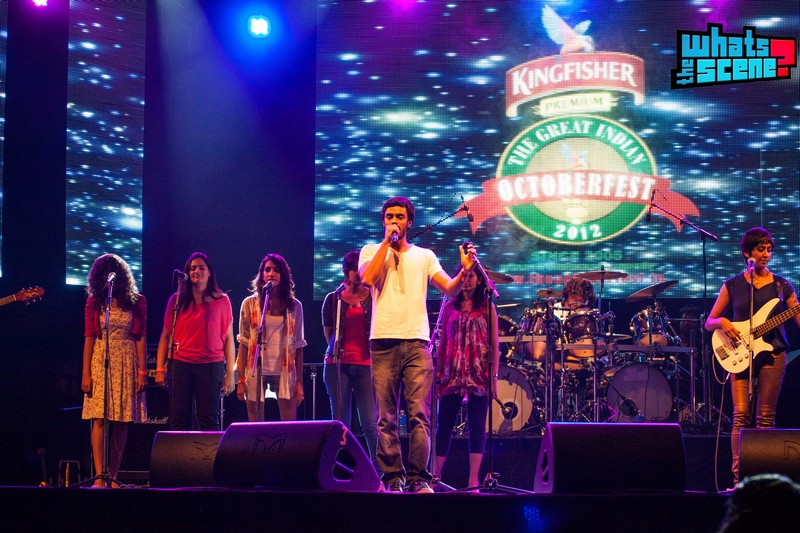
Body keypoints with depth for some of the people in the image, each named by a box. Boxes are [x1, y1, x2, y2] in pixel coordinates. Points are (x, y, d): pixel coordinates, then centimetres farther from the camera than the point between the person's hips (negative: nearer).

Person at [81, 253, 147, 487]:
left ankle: (113, 477, 5)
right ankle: (100, 476, -13)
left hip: (127, 362, 1)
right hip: (101, 361, -1)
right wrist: (86, 372, -3)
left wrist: (142, 371, -3)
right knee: (100, 418, -10)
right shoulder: (94, 302, 6)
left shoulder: (136, 301, 5)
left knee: (121, 421, 0)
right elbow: (89, 337, 4)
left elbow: (140, 337, 4)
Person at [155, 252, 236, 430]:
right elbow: (165, 336, 9)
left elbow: (228, 338, 5)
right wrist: (160, 368, 1)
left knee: (209, 421, -2)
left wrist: (230, 373, -1)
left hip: (211, 366, -1)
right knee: (179, 421, 0)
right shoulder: (177, 300, 8)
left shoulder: (221, 301, 6)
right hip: (180, 365, 1)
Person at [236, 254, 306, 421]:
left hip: (284, 372, 0)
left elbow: (298, 346, 6)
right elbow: (244, 343, 4)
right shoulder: (250, 304, 4)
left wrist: (299, 381, 0)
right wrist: (241, 380, -2)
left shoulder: (294, 306, 6)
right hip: (256, 372, 0)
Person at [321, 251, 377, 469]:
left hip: (365, 365, -2)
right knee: (340, 424, 2)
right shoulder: (333, 299, 11)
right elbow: (328, 333, 15)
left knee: (370, 424, -9)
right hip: (338, 364, 2)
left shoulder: (373, 298, 7)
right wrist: (338, 350, 5)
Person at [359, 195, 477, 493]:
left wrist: (464, 272, -15)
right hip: (383, 342, 0)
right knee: (386, 418, -2)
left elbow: (450, 290, 6)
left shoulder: (424, 256, 17)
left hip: (417, 342, 1)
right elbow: (368, 279, -8)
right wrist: (387, 242, -2)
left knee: (419, 415, -8)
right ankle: (393, 477, 1)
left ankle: (418, 478, -7)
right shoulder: (371, 251, 14)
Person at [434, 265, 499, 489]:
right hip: (452, 375, 2)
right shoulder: (450, 307, 12)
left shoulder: (487, 308, 6)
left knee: (477, 426, -1)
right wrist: (438, 374, 5)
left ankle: (473, 480, 0)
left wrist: (494, 376, -5)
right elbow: (443, 343, 12)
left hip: (479, 376, -2)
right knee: (444, 424, 2)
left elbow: (494, 345, 3)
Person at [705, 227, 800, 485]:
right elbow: (709, 322, 9)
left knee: (766, 418, 0)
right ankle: (738, 477, -9)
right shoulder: (732, 285, 7)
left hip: (772, 354, 1)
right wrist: (722, 323, -12)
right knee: (741, 415, -9)